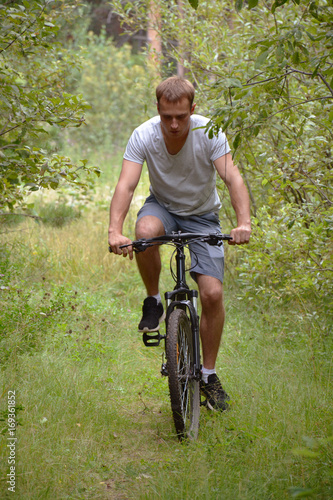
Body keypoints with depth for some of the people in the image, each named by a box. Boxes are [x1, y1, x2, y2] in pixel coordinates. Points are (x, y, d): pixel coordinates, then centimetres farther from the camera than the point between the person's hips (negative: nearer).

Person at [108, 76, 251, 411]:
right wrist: (115, 231, -46)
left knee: (213, 292, -14)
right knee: (146, 231, -38)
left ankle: (208, 374, 5)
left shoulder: (209, 133, -24)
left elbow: (233, 178, -33)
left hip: (202, 215, 0)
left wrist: (244, 222, -50)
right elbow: (126, 185, -30)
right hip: (162, 206, 0)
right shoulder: (143, 136, -22)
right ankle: (153, 302, -10)